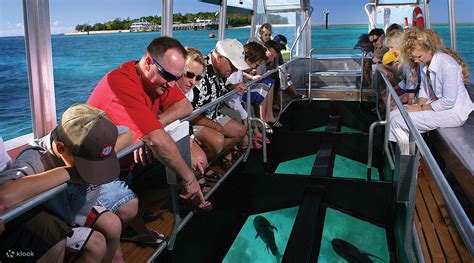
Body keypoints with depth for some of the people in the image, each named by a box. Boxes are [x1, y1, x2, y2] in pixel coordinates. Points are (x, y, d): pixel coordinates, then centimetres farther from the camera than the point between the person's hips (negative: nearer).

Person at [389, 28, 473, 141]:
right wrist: (420, 104, -7)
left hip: (453, 112, -9)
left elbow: (448, 102, -23)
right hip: (434, 103, 9)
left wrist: (420, 108, -17)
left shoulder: (448, 66, -26)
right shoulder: (425, 63, 0)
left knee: (397, 121, -21)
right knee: (394, 115, -4)